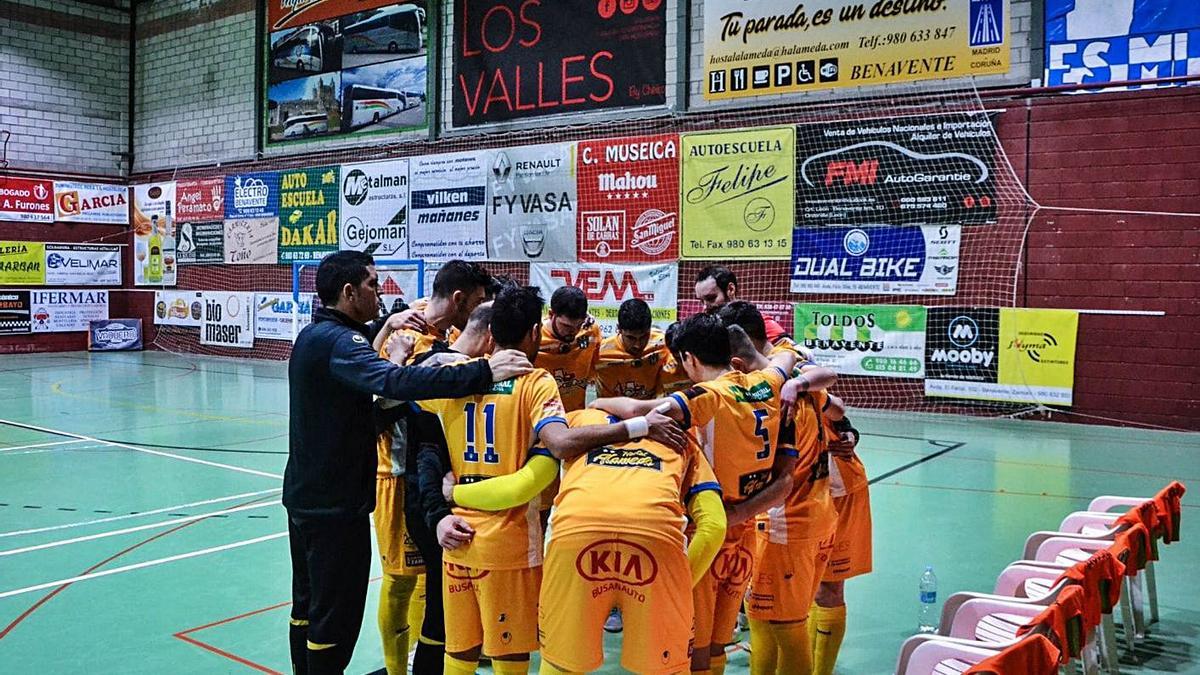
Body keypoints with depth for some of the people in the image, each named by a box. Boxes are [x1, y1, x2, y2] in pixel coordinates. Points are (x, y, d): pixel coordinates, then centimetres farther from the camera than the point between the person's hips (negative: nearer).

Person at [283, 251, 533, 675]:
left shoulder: (312, 335, 10)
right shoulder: (338, 341, -23)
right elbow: (395, 382, -39)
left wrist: (390, 360, 0)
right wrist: (483, 373, -43)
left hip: (304, 494, 10)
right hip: (336, 504, -10)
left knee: (308, 604, 20)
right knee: (337, 614, 1)